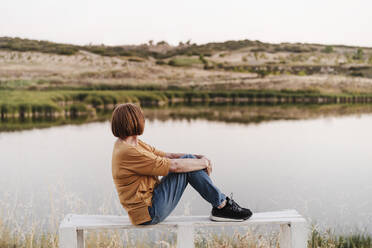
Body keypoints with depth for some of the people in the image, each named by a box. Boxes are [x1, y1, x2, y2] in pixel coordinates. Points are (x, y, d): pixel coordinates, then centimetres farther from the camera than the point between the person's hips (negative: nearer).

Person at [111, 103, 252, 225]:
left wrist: (198, 157, -2)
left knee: (188, 160, 1)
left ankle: (222, 204, 4)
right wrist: (203, 162, -6)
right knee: (186, 165, -13)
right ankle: (222, 206, -2)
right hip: (149, 214, -10)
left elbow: (165, 156, 10)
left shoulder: (134, 144, 10)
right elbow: (173, 165, -21)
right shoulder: (127, 153, -22)